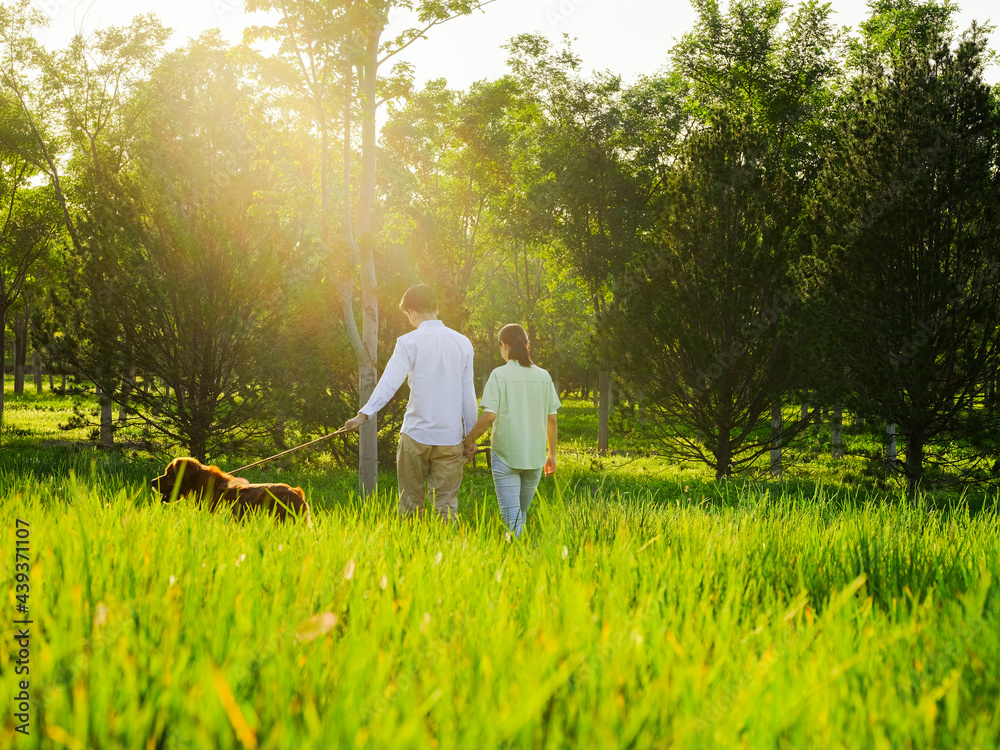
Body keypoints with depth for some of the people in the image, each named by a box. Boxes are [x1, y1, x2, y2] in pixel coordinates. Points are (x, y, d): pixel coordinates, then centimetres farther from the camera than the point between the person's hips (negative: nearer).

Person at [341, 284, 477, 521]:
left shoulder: (409, 342, -5)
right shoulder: (463, 343, 6)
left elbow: (390, 381, -18)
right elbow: (468, 395, 9)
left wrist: (364, 414, -23)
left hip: (416, 434, -2)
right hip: (450, 437, 2)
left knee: (411, 499, 10)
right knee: (446, 500, 4)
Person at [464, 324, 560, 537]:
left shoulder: (500, 375, -7)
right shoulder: (543, 377, 6)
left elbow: (489, 416, -14)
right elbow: (551, 418, 9)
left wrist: (470, 439, 0)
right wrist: (552, 454, 20)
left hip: (506, 454, -4)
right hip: (535, 456, 4)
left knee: (511, 516, -5)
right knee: (521, 514, 18)